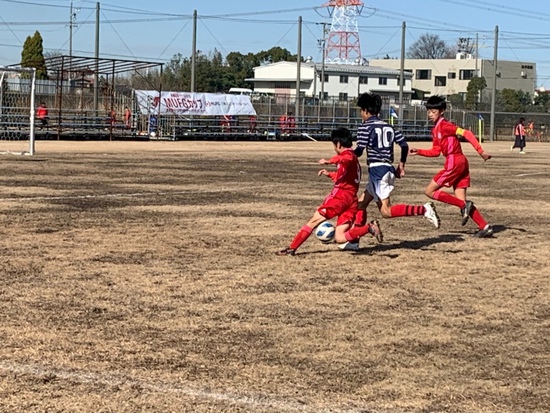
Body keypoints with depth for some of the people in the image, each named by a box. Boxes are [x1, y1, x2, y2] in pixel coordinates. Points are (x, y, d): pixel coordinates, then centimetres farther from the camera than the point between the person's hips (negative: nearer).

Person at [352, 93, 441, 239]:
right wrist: (401, 166, 22)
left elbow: (359, 151, -12)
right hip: (389, 169, 9)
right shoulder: (388, 126, 15)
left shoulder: (365, 127, -5)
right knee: (361, 203, 19)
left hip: (377, 170, -9)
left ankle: (423, 210, -23)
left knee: (386, 211, -12)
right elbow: (404, 145, 12)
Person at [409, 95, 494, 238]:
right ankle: (485, 227, 3)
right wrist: (418, 151, 12)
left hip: (454, 162, -9)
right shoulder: (435, 130, 17)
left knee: (429, 191, -4)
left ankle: (464, 206, -9)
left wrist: (481, 152, -25)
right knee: (461, 201, 6)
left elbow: (466, 133, -19)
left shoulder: (444, 125, -11)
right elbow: (436, 151, 22)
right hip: (461, 162, 9)